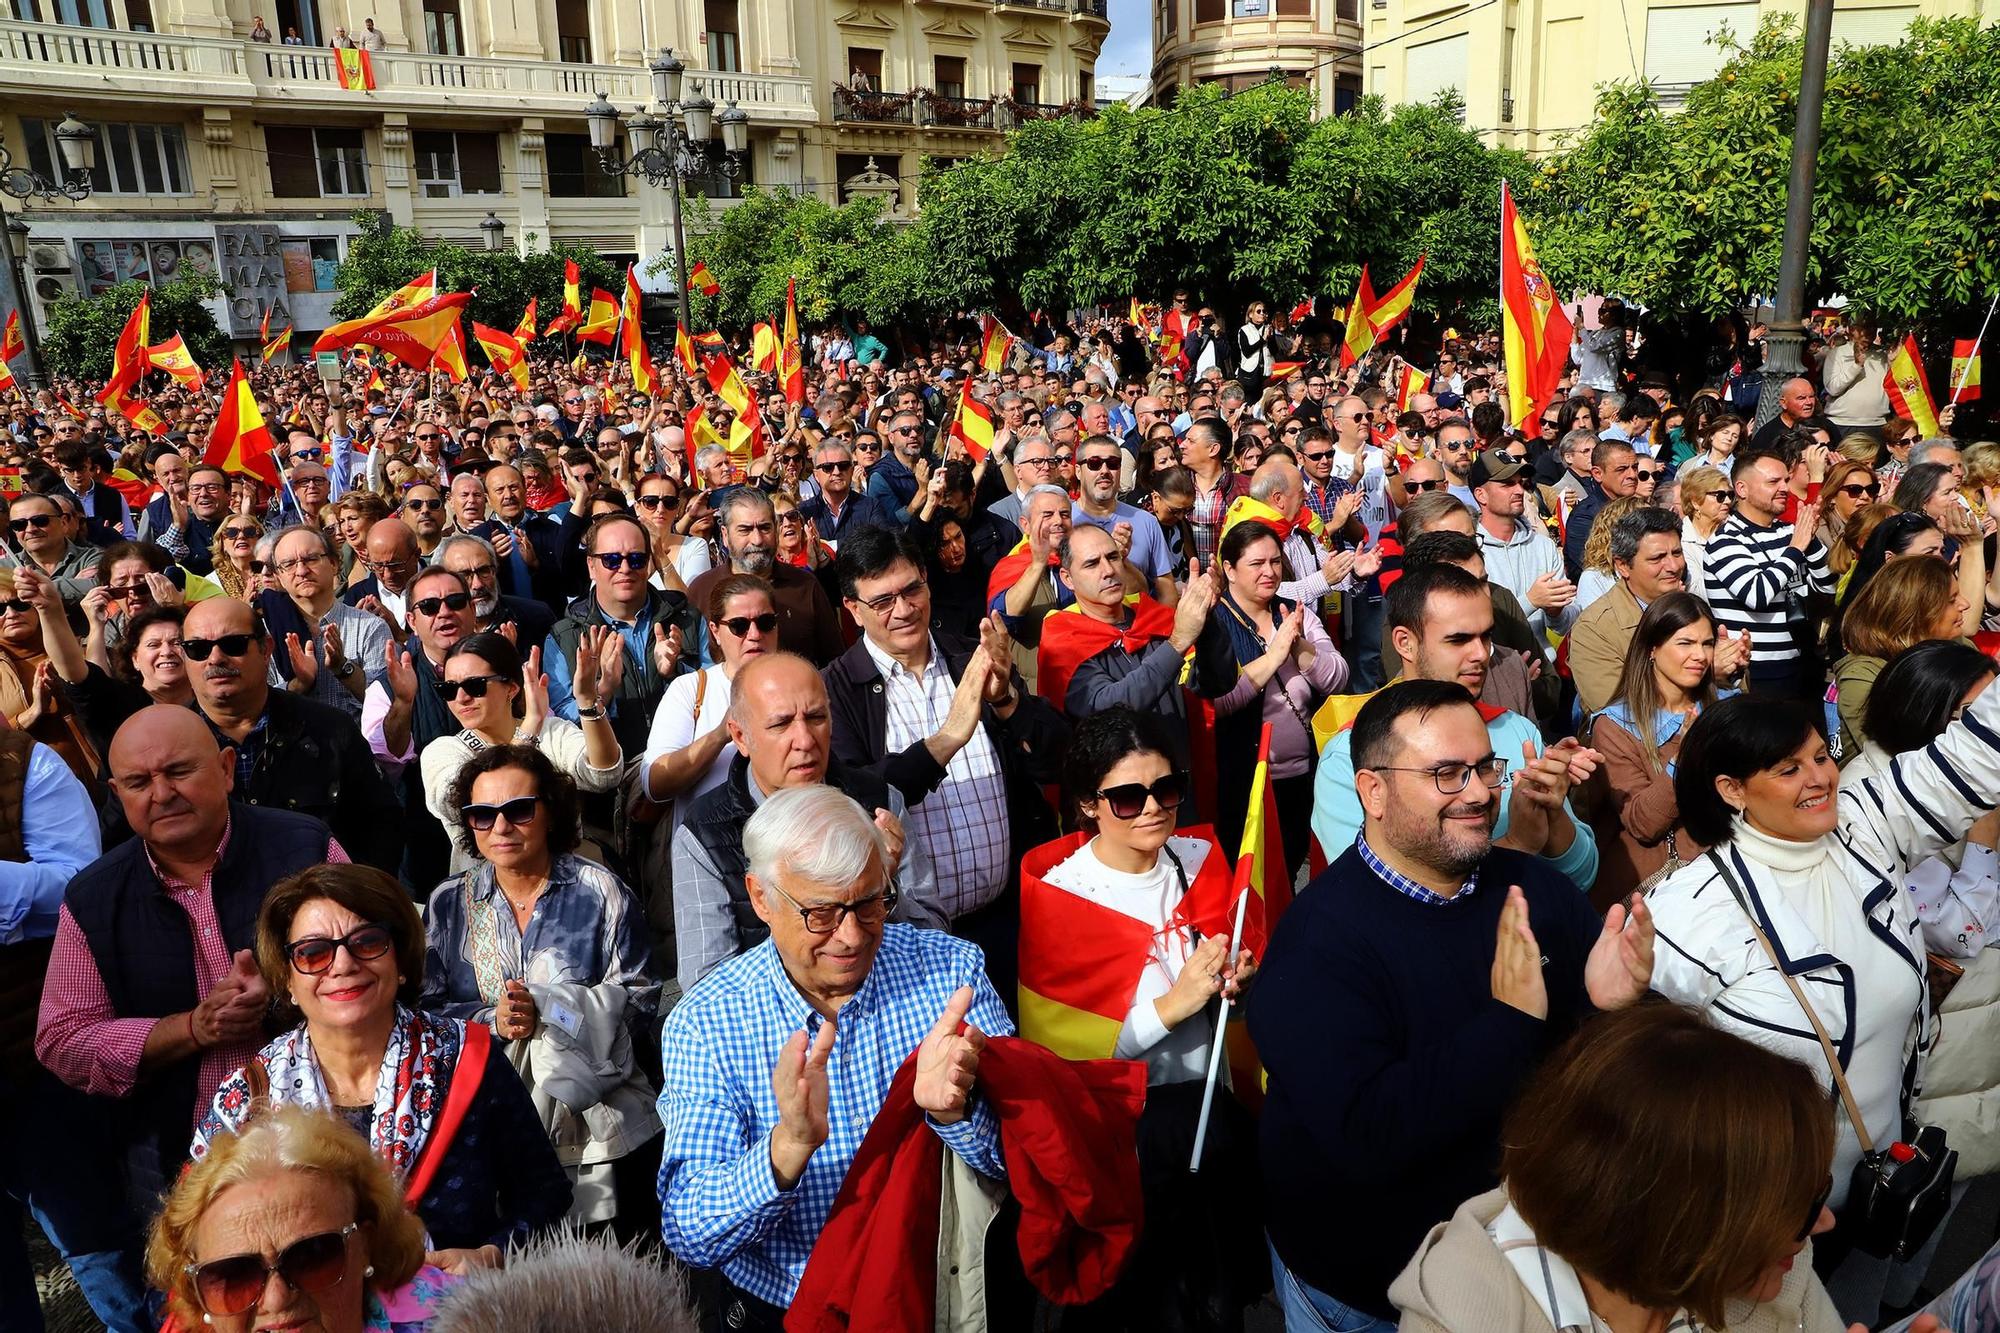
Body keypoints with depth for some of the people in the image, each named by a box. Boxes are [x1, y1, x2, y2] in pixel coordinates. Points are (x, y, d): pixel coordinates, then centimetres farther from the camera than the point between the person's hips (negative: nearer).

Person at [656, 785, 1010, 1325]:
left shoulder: (952, 969, -4)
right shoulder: (704, 1021, -7)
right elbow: (690, 1239, -12)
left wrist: (955, 1110, -26)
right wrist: (791, 1143, -29)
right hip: (781, 1313, 0)